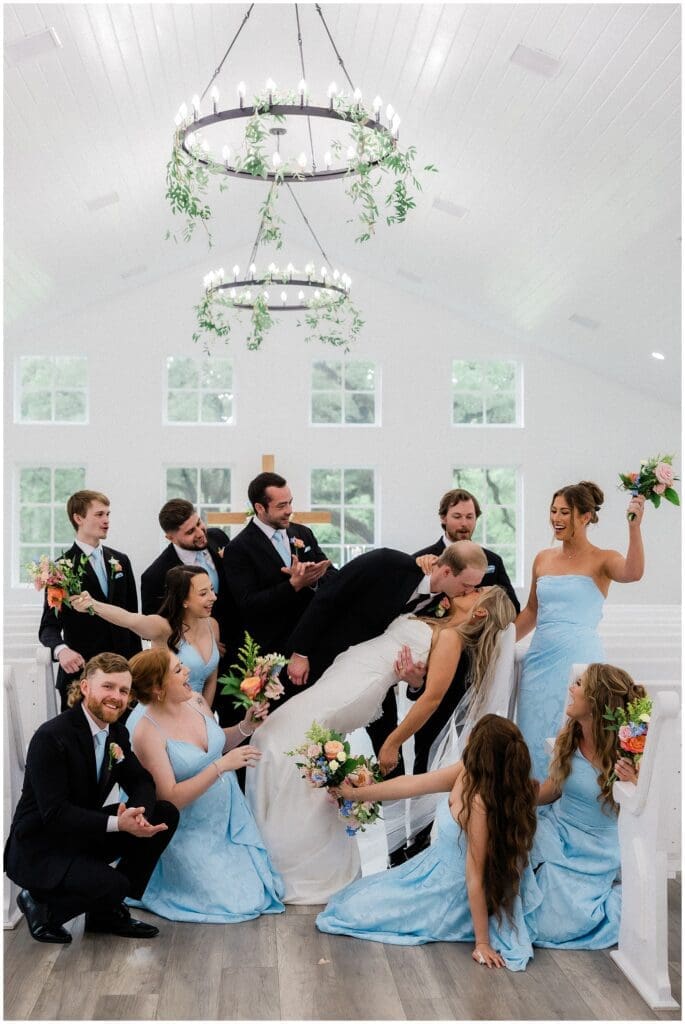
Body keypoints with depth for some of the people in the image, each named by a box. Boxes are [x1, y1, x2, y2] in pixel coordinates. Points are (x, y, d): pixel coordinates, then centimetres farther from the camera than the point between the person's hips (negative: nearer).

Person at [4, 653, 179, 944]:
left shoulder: (117, 734, 1)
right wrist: (117, 823, -36)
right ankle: (41, 905, 0)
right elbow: (54, 813, -28)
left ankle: (107, 909, 6)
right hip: (37, 850, -8)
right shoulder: (51, 737, -24)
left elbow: (142, 782, 3)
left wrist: (137, 811, -21)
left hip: (84, 836, 9)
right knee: (112, 884, -30)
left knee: (165, 814, -4)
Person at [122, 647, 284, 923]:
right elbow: (171, 798, -27)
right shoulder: (146, 733, -25)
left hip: (230, 814, 6)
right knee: (234, 902, -6)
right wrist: (222, 765, -33)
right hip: (192, 834, -6)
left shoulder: (196, 701, -6)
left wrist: (245, 727, -7)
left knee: (258, 891, 6)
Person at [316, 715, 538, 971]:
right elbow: (410, 784, -4)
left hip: (451, 891, -8)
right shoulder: (466, 773, -15)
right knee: (362, 895, 23)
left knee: (357, 909, 4)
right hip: (437, 865, 8)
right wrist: (355, 793, 6)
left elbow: (476, 878, -30)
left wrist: (482, 942, -22)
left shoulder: (480, 804, -37)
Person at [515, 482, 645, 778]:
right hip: (539, 659, 5)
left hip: (577, 659, -5)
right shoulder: (543, 559, 11)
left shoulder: (601, 560, -3)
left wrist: (634, 528, -36)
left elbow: (632, 573, -26)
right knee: (534, 738, 8)